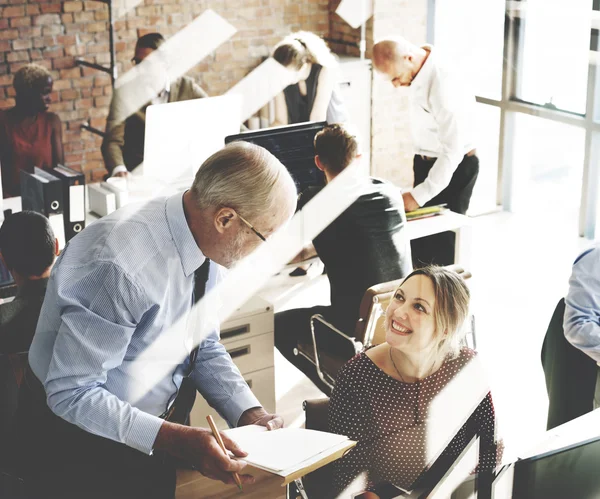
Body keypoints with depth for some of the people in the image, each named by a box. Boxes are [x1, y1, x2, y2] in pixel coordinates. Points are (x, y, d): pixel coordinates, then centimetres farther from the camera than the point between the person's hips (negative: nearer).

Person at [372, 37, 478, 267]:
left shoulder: (445, 87, -30)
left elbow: (453, 151, -29)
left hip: (452, 169, -8)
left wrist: (418, 195, -27)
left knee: (442, 246, 2)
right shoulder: (420, 74, -3)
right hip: (426, 162, 9)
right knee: (420, 237, 17)